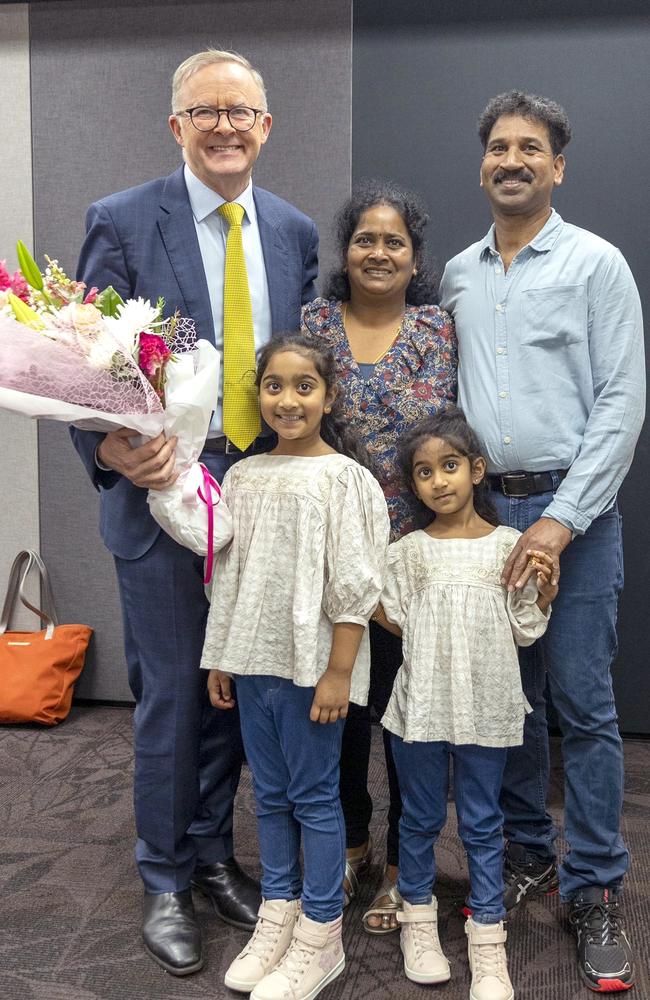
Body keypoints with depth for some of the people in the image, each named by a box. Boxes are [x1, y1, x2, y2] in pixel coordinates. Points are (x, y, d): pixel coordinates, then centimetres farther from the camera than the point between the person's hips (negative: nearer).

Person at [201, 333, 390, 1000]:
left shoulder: (343, 478, -9)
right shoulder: (244, 477, 7)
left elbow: (353, 587, -11)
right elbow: (230, 576, 12)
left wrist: (338, 672, -13)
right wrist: (221, 659, 12)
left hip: (313, 663, -5)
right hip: (253, 662, 6)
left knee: (314, 796, 5)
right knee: (270, 794, 15)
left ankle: (319, 938, 19)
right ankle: (276, 918, 31)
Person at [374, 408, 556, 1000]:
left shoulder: (510, 546, -1)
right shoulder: (410, 551, 2)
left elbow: (525, 630, 1)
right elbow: (396, 621, 2)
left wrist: (546, 589, -14)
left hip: (486, 708, -1)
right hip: (422, 706, 1)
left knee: (483, 824, 10)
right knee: (420, 818, 14)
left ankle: (488, 941, 22)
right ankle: (418, 920, 32)